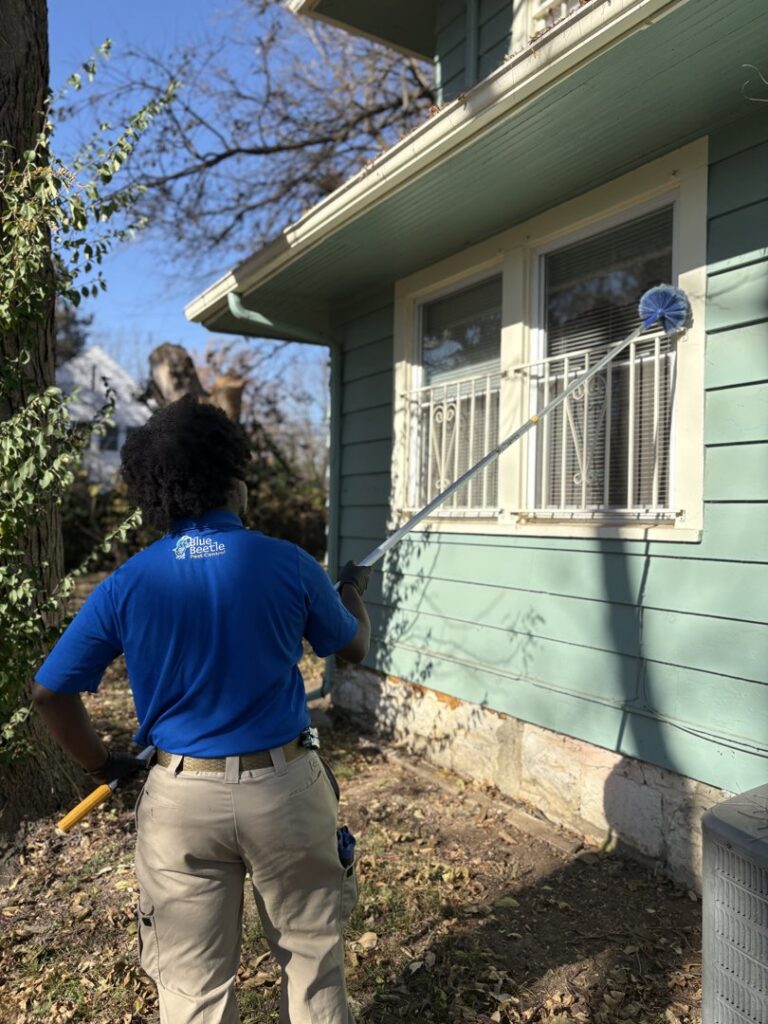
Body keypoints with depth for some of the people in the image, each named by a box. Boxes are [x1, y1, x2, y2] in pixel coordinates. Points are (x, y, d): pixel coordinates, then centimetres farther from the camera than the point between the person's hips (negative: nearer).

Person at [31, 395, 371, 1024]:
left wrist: (100, 764, 14)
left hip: (181, 799, 2)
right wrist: (354, 589, 25)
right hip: (282, 788, -1)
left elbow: (50, 691, -2)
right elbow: (354, 648, 4)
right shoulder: (288, 565, -12)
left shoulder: (128, 584, -8)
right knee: (312, 956, 21)